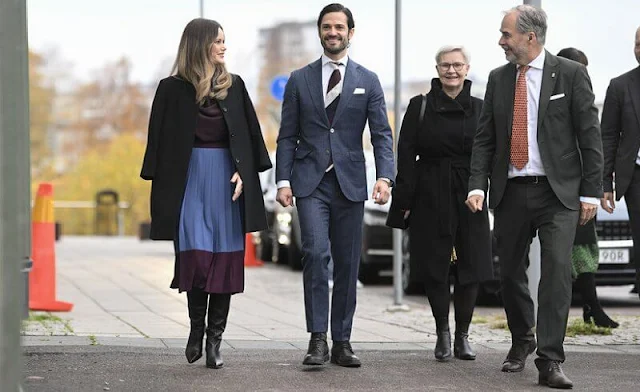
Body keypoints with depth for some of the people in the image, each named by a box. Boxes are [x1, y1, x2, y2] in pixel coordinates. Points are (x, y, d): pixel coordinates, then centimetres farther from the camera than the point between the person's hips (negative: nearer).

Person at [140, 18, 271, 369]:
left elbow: (248, 133, 9)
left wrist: (243, 171, -4)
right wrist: (161, 186, -3)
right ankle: (196, 327, 10)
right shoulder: (173, 89, 1)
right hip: (190, 179, -3)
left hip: (226, 180, 3)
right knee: (195, 255, -10)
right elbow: (160, 139, 2)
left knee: (225, 258, 0)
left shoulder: (234, 86, 10)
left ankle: (214, 340, 7)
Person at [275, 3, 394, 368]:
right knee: (316, 253, -17)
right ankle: (318, 339, -14)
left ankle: (342, 341, 12)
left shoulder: (368, 81, 7)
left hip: (350, 183, 1)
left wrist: (385, 177, -12)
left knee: (348, 264, 4)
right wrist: (283, 180, -4)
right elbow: (288, 136, 7)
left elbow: (382, 134, 2)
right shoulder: (300, 80, 8)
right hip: (310, 183, -1)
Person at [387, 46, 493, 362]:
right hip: (431, 196, -1)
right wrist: (404, 201, -6)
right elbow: (406, 156, 1)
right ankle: (443, 333, 15)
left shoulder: (479, 109, 8)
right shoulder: (420, 107, 4)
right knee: (433, 267, 0)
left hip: (469, 197, 1)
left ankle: (462, 336, 12)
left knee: (471, 266, -1)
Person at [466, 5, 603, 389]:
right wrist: (477, 185, -2)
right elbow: (485, 139, 11)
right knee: (511, 272, 11)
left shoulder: (571, 74, -2)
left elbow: (590, 137, -2)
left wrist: (591, 192, -6)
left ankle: (550, 361, -12)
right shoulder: (498, 79, 9)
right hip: (511, 192, 4)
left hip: (558, 192, -4)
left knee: (557, 271, -14)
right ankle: (522, 342, 34)